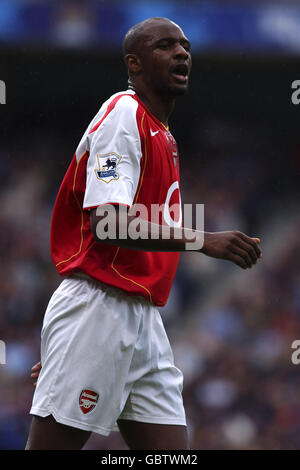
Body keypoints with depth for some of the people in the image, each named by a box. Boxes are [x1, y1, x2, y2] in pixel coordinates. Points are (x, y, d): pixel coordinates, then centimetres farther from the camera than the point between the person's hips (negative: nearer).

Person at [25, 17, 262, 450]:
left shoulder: (162, 134, 21)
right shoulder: (124, 114, -8)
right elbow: (106, 222, -20)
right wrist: (205, 241, -26)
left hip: (143, 315, 9)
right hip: (99, 307, -9)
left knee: (171, 446, 1)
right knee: (53, 442, -8)